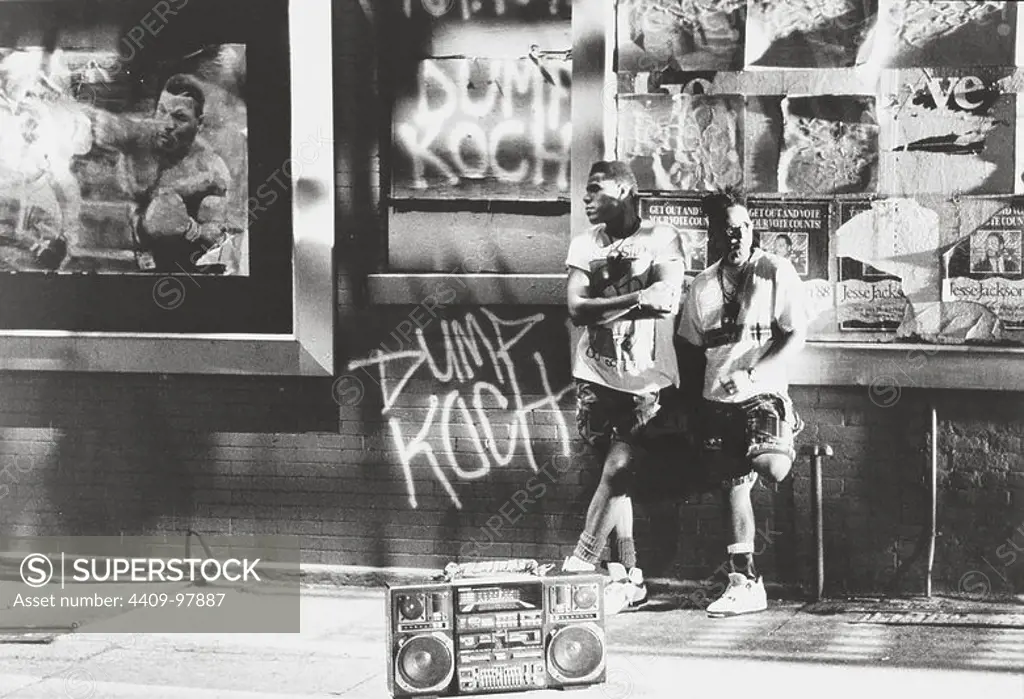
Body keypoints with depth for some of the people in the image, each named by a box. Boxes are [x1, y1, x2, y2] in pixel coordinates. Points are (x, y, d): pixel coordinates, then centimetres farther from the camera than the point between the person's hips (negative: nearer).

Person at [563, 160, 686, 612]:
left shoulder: (660, 240, 1)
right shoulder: (584, 246, 11)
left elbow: (668, 301, -14)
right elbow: (576, 309, -4)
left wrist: (606, 304, -14)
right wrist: (637, 298, -13)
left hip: (646, 376, -4)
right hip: (596, 373, 4)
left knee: (618, 468, -15)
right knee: (616, 473, 6)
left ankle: (580, 566, -14)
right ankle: (631, 576, 10)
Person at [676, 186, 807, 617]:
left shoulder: (776, 273, -2)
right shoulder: (703, 286, 12)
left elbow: (796, 336, -7)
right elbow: (689, 347, 19)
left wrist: (751, 373, -18)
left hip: (764, 393, -5)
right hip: (717, 400, 5)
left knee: (770, 467, -29)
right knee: (733, 485, 5)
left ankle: (782, 450, 8)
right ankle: (745, 583, 11)